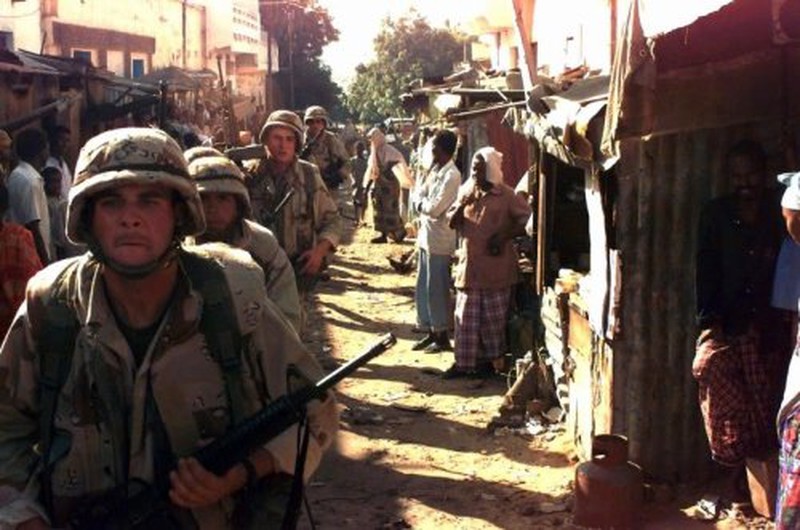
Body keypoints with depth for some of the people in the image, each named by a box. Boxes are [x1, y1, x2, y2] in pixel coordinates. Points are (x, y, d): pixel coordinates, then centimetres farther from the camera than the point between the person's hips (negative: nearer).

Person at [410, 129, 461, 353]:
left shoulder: (451, 176, -17)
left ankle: (442, 337, 10)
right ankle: (431, 332, 25)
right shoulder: (435, 171, 11)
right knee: (422, 288, 14)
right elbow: (418, 197, 14)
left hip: (439, 240, -9)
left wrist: (420, 203, -4)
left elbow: (435, 209, -20)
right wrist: (422, 204, -5)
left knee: (436, 289, -1)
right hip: (426, 236, 9)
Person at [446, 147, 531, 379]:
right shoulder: (466, 191, 8)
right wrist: (462, 205, -9)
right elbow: (452, 222, 9)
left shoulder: (506, 195, -6)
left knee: (492, 318, 5)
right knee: (465, 316, 6)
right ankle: (463, 362, 13)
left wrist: (504, 235, -15)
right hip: (469, 264, 4)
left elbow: (527, 220, -6)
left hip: (495, 266, -4)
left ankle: (487, 360, 17)